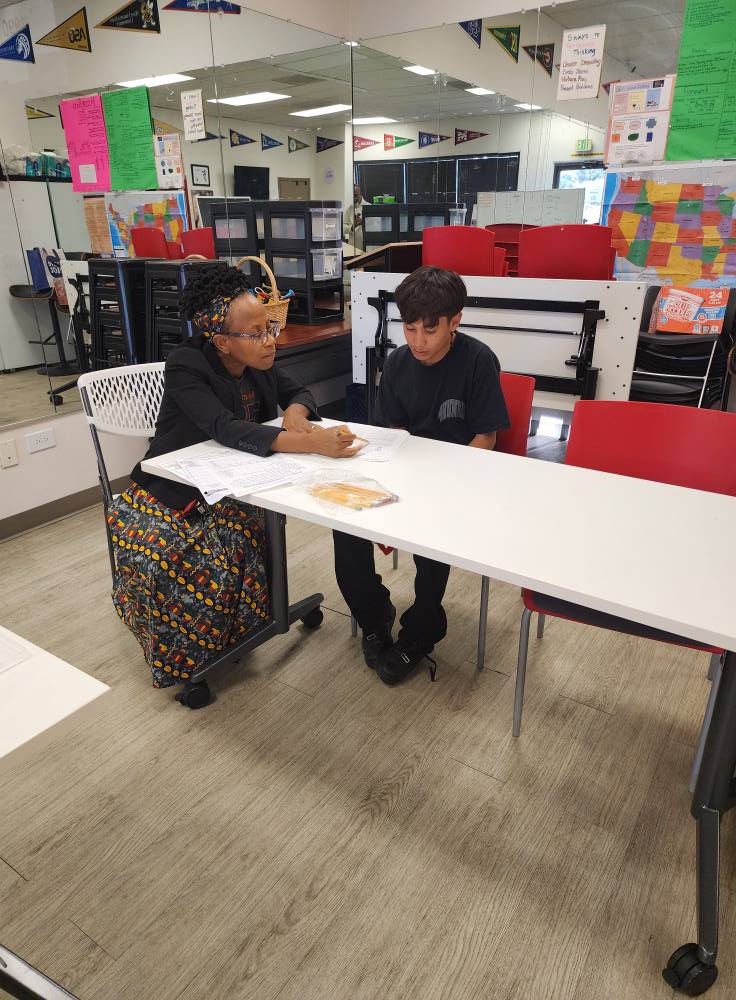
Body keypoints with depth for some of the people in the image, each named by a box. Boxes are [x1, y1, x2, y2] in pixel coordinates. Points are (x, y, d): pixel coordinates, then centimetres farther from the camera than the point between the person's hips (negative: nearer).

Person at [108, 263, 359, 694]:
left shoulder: (259, 360, -3)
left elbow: (299, 393, 9)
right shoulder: (186, 367, -22)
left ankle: (229, 639, -3)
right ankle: (183, 660, -3)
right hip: (173, 494, -4)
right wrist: (311, 443, -49)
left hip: (232, 488, 5)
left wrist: (295, 413, -18)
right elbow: (228, 430, -37)